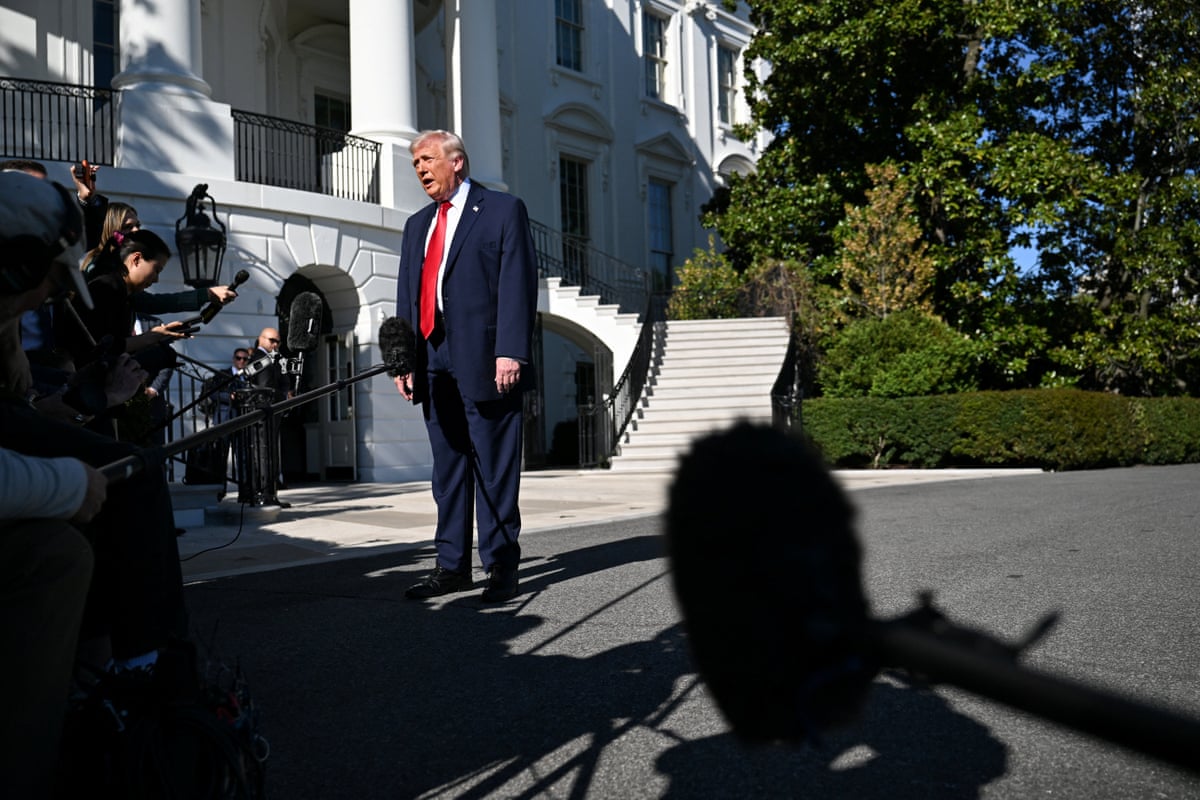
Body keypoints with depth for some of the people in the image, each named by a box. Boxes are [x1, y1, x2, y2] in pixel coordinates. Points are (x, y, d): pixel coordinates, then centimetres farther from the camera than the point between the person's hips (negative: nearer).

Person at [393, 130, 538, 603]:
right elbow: (406, 297, 19)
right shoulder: (417, 225, 22)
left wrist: (510, 352, -16)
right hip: (433, 364, 6)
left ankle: (501, 567, 7)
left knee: (493, 469, -2)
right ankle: (453, 566, 17)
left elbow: (517, 285, -6)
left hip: (484, 362, -6)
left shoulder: (503, 210, 4)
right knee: (447, 468, 9)